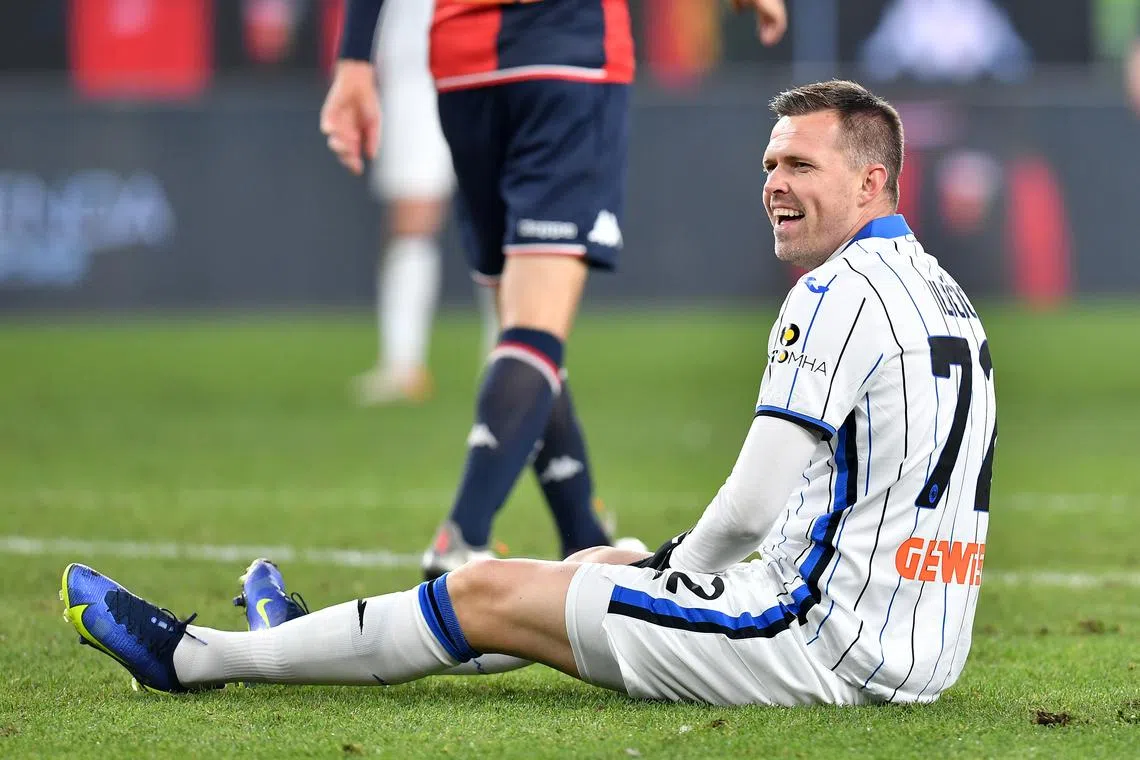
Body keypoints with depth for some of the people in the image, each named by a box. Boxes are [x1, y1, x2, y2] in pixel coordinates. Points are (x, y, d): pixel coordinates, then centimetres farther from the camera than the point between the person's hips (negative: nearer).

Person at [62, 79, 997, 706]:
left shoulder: (842, 290, -15)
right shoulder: (942, 291, 16)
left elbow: (750, 510, -18)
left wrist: (671, 569, 4)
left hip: (829, 645, -9)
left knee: (488, 593, 2)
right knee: (594, 564, 26)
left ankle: (194, 655, 14)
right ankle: (308, 644, 44)